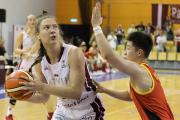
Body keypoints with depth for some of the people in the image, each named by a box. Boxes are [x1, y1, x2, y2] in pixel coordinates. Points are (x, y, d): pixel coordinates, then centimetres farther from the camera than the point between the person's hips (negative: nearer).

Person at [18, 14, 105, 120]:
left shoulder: (74, 53, -23)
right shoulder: (40, 62, -8)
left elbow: (76, 92, -29)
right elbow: (44, 97, 0)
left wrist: (42, 87, -36)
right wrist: (25, 96, -20)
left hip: (89, 111, -4)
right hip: (64, 110, 4)